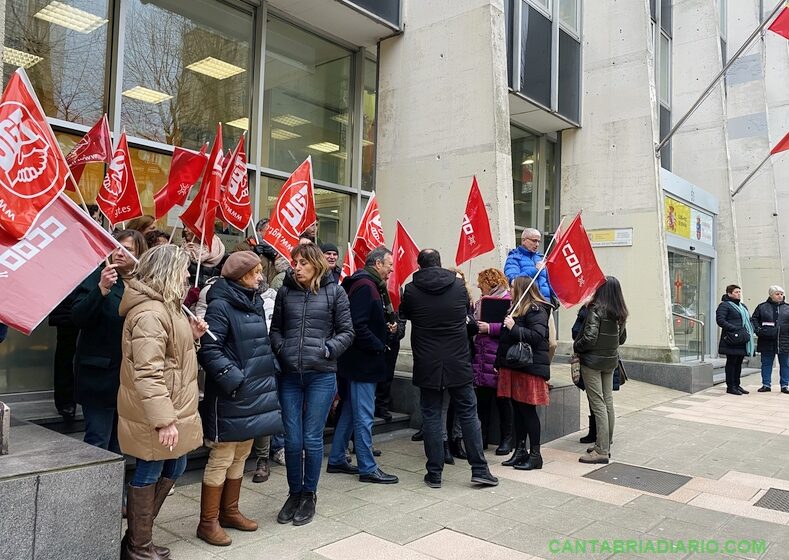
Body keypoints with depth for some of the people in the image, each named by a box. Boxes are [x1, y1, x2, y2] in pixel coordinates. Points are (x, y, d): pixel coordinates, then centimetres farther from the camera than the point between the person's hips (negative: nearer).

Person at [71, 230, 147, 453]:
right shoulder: (96, 277, -5)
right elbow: (78, 318, -16)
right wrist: (102, 289, -28)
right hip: (100, 373, -5)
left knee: (119, 440, 15)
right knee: (97, 440, -3)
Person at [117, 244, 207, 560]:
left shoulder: (164, 306, 13)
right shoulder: (150, 314, -22)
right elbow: (147, 374, -27)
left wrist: (191, 335, 6)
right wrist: (163, 420, -28)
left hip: (173, 408, 10)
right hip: (155, 415, -10)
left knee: (174, 468, 19)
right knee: (149, 474, 4)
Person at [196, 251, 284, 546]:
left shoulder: (255, 303, 12)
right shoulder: (221, 305, -14)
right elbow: (209, 349, -20)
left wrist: (273, 371, 11)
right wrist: (234, 379, -23)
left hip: (254, 393, 8)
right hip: (230, 396, -8)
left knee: (241, 456, 17)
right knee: (221, 458, 2)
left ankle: (229, 511, 32)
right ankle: (208, 522, 16)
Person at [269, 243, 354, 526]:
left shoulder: (334, 292, -1)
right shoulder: (285, 291, 7)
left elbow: (346, 332, 2)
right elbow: (275, 328, 15)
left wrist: (327, 350, -11)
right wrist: (281, 349, -2)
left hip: (321, 375, -2)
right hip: (289, 375, 2)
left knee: (312, 439, 4)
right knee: (292, 440, 7)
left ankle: (309, 495, 24)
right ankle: (294, 494, 27)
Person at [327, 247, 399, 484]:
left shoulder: (371, 285, 16)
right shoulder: (365, 286, -16)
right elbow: (358, 325, -25)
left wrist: (388, 326, 6)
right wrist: (379, 346, -15)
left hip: (360, 360, 11)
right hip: (363, 361, -11)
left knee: (351, 411, 17)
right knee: (364, 415, -2)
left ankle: (336, 460, 26)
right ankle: (367, 468, 7)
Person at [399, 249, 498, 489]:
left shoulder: (411, 289, -6)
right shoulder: (459, 285, -1)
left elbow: (404, 314, 13)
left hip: (427, 365, -1)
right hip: (458, 362, 1)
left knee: (431, 416, 7)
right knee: (468, 413, 9)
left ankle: (434, 473, 12)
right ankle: (479, 469, 13)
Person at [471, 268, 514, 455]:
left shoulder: (507, 300, -7)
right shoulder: (480, 302, 17)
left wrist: (490, 328, -19)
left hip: (498, 358, -6)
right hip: (480, 358, 7)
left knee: (502, 399, 4)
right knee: (482, 399, 10)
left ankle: (506, 440, 16)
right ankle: (482, 437, 20)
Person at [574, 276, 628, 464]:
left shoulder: (596, 309, -16)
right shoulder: (620, 313, 6)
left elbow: (589, 338, -21)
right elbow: (622, 338, 16)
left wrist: (576, 347, -4)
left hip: (593, 360, -7)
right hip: (611, 361, 7)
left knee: (598, 404, -5)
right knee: (608, 402, 12)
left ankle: (601, 451, -2)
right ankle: (606, 445, 22)